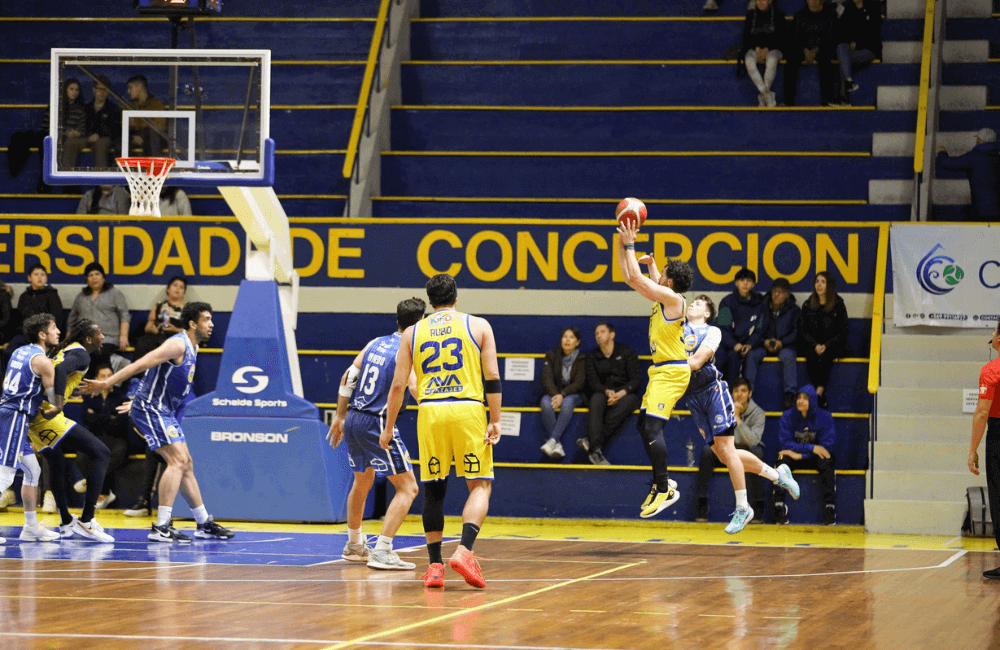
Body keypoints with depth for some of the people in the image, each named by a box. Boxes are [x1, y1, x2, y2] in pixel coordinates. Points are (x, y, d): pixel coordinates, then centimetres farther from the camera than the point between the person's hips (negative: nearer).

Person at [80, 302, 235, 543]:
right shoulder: (178, 345, -18)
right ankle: (161, 527, -22)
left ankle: (205, 524, 25)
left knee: (185, 465, 15)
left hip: (163, 411, 10)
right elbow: (141, 364, -24)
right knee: (177, 461, -18)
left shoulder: (192, 348, 14)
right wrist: (106, 384, -29)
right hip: (150, 408, -10)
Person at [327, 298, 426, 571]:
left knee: (362, 482, 27)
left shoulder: (376, 343, 13)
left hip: (353, 420, 8)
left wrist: (339, 418, 22)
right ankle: (382, 552, -13)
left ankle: (354, 545, 41)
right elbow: (416, 389, -22)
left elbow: (347, 378, 15)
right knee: (408, 488, -3)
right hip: (376, 424, -8)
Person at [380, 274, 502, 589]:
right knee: (480, 484, 4)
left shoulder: (412, 333, 12)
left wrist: (388, 428, 19)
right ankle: (464, 550, -16)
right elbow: (492, 378, -1)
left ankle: (435, 564, 10)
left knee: (433, 489, 10)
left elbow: (398, 385, 10)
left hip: (430, 412, 2)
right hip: (468, 410, -2)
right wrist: (495, 421, 0)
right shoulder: (478, 325, 8)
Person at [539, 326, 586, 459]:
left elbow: (579, 383, -9)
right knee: (546, 402, -34)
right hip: (554, 393, 2)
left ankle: (553, 440, -42)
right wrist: (555, 395, -22)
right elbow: (547, 380, -3)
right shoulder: (552, 356, 5)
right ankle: (557, 445, -39)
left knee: (568, 402, -38)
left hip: (573, 395, -1)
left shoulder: (581, 359, 0)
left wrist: (562, 395, -25)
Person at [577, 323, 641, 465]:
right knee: (596, 399, -36)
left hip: (626, 393, -1)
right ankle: (595, 449, -48)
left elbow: (635, 380, -1)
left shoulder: (627, 353, 7)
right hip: (603, 394, 1)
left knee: (628, 401, -39)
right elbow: (593, 382, 2)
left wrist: (621, 393, -20)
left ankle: (591, 442, -45)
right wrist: (607, 392, -19)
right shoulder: (592, 357, 14)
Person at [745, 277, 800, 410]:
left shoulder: (793, 309, 3)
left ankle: (790, 393, -35)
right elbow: (756, 331, 5)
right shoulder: (762, 308, 8)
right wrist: (764, 342, -16)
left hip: (784, 345, -2)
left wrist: (782, 343, -16)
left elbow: (796, 333, 1)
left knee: (788, 356, -35)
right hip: (764, 345, 2)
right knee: (752, 355, -28)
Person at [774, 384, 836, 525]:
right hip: (794, 457, 1)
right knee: (781, 459, -32)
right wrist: (811, 448, -23)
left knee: (826, 463, -34)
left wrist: (799, 454, -21)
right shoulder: (787, 416, -5)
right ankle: (779, 513, -34)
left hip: (815, 459, 0)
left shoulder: (824, 416, -7)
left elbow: (827, 445, -12)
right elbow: (783, 444, -11)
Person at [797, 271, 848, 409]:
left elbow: (842, 333, 1)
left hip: (833, 346, -2)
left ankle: (819, 392, -37)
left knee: (825, 356, -35)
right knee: (811, 356, -32)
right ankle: (822, 397, -32)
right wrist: (815, 346, -12)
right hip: (812, 345, 2)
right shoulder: (808, 305, 11)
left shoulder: (838, 306, 4)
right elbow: (802, 331, 6)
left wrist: (826, 346, -14)